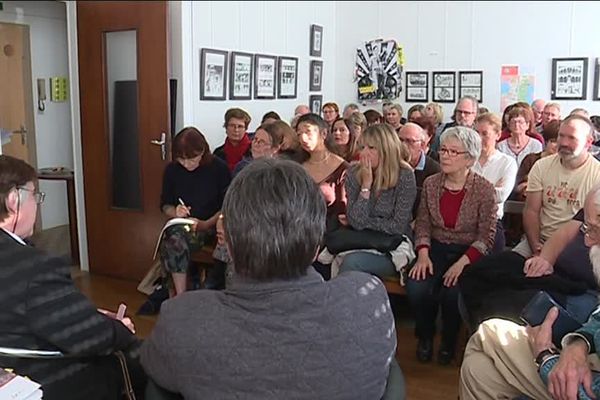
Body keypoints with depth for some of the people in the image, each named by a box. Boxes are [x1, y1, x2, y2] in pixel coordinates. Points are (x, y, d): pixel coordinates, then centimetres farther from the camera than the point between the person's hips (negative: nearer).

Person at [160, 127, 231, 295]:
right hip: (180, 225, 2)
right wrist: (175, 212, -8)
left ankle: (179, 296, -16)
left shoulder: (218, 168, -6)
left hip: (210, 226, -2)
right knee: (175, 240, -31)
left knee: (176, 241, -31)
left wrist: (206, 224, -18)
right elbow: (165, 205, 15)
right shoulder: (172, 170, 5)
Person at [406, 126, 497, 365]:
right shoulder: (431, 184, 4)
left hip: (468, 253, -3)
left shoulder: (484, 189, -7)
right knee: (416, 287, -26)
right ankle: (425, 337, 6)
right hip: (436, 249, 3)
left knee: (453, 292, -31)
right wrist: (423, 253, -12)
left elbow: (486, 237, -9)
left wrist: (462, 262, -23)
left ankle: (449, 341, 3)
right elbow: (422, 224, 6)